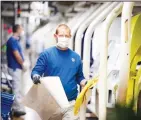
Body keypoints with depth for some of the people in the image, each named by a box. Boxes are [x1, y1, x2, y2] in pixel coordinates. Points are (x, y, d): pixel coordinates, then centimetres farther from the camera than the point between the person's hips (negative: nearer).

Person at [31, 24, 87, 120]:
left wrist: (86, 83, -5)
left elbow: (79, 77, 15)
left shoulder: (76, 57, 9)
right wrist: (35, 76, -26)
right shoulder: (47, 54, -1)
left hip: (71, 102, 2)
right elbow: (36, 71, -3)